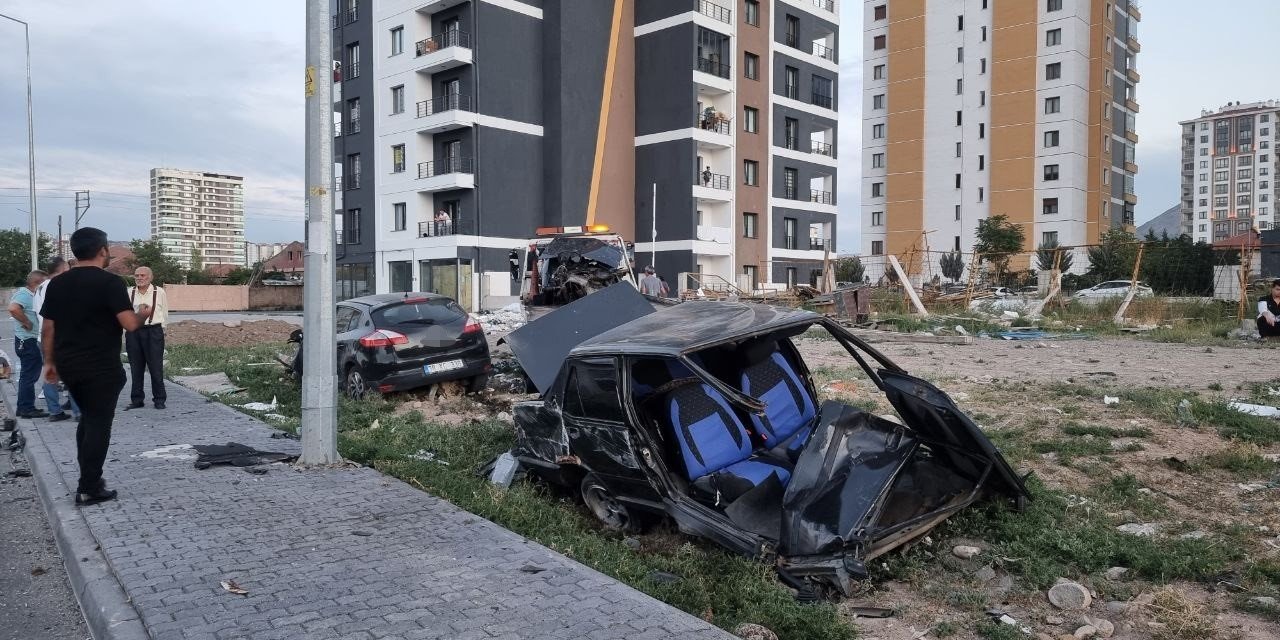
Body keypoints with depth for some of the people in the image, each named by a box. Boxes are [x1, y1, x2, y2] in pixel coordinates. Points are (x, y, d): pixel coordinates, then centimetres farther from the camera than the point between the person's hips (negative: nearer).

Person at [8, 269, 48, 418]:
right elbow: (13, 308, -35)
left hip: (28, 340, 10)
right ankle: (26, 409, 0)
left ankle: (25, 407, 24)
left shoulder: (29, 294, 13)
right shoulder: (24, 294, -17)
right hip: (27, 341, -10)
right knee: (29, 375, -5)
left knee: (28, 375, 16)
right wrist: (27, 323, -24)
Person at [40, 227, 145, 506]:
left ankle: (89, 476, 27)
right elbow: (130, 324, -20)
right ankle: (89, 489, 5)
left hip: (68, 365, 7)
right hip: (101, 368, -7)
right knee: (98, 424, 2)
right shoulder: (110, 281, -13)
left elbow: (47, 328, 9)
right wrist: (143, 315, 1)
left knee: (87, 418, 22)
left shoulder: (57, 283, 7)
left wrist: (50, 361, 17)